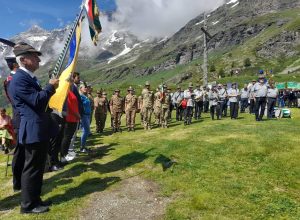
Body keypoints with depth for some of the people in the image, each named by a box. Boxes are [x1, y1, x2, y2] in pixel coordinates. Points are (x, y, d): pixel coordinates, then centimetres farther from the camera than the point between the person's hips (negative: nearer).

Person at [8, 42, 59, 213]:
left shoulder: (29, 77, 16)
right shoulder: (19, 79, -16)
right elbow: (37, 101, -23)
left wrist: (51, 88, 12)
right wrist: (51, 87, -11)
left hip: (40, 130, 10)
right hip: (33, 131, -10)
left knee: (38, 167, 17)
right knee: (32, 168, 1)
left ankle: (35, 199, 31)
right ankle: (28, 205, 17)